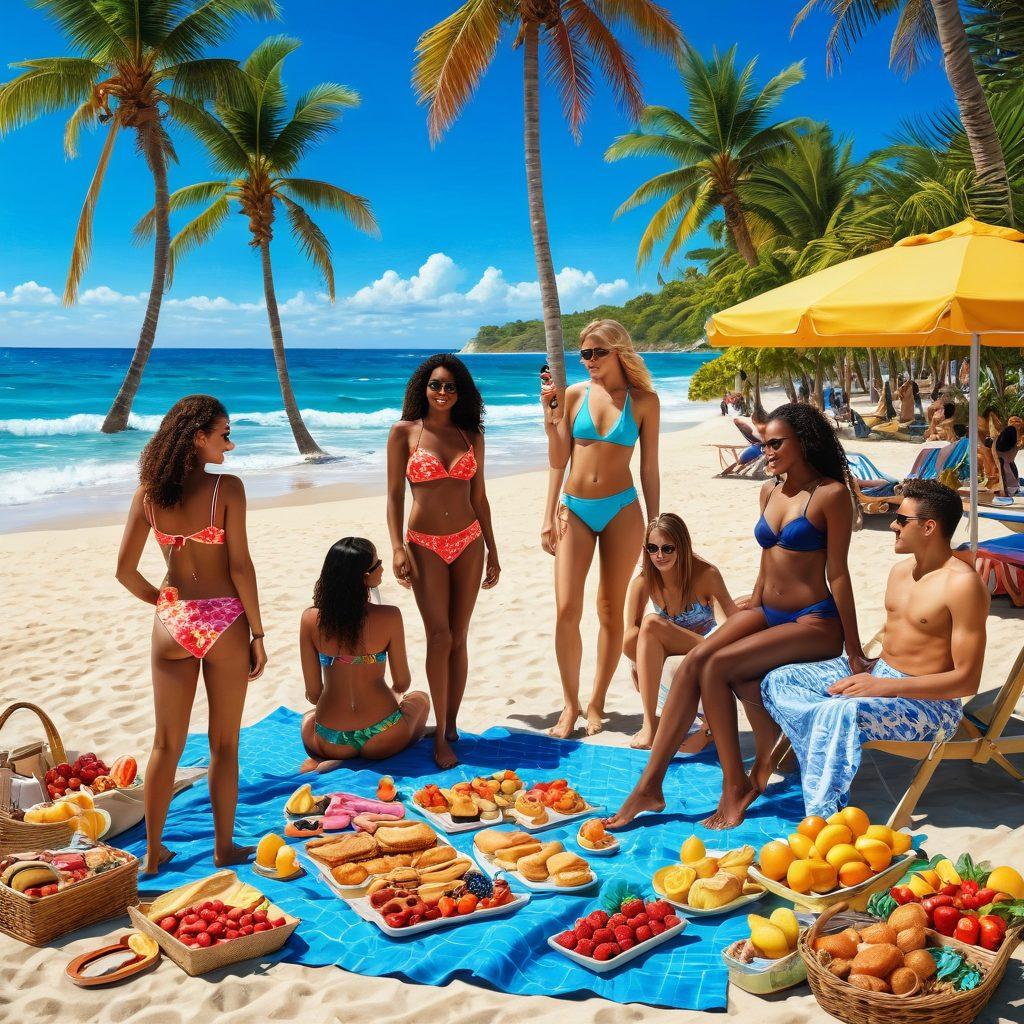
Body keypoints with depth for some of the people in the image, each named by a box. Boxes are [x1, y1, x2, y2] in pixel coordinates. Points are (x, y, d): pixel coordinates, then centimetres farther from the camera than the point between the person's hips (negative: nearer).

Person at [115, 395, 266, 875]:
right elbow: (240, 567, -13)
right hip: (223, 623, -3)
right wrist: (258, 633, -6)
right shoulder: (227, 487, -12)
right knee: (224, 745, 12)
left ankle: (153, 852, 24)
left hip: (172, 623, 3)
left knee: (167, 743, 15)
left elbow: (125, 570, 0)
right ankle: (224, 848, 24)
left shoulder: (148, 492, 0)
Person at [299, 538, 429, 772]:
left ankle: (320, 762, 6)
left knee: (308, 717, 39)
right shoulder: (389, 616, -14)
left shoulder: (310, 619, -9)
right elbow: (402, 683, -2)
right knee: (420, 698, 33)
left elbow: (313, 694, -2)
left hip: (331, 741, 1)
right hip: (383, 738, -1)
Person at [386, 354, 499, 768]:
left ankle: (451, 724, 17)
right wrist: (397, 547, -13)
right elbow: (395, 494, -3)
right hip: (425, 545, -3)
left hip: (468, 542, 3)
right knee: (440, 636, -9)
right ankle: (441, 736, 0)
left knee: (458, 639, 6)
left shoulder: (471, 436, 7)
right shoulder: (404, 432, -1)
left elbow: (479, 497, 11)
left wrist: (491, 552, 10)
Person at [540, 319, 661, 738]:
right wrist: (549, 516, 4)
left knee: (611, 610, 6)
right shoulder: (573, 395, 4)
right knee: (566, 610, -6)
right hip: (575, 510, 1)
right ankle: (570, 705, 9)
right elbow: (558, 461, 7)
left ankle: (596, 703, 18)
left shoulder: (644, 400, 1)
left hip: (621, 510, -1)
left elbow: (649, 468, 3)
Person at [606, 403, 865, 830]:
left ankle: (736, 785, -9)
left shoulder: (831, 494, -11)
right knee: (693, 661, -17)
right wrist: (751, 612, 17)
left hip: (815, 622, -7)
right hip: (768, 613, 7)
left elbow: (837, 572, -13)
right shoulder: (770, 491, 12)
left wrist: (854, 651, -10)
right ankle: (649, 785, -17)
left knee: (717, 667, -24)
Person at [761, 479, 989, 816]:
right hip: (877, 675, 10)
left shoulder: (962, 583, -18)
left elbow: (967, 681, -20)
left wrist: (884, 686, -23)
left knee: (837, 713, -37)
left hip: (929, 703, -9)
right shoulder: (901, 570, 11)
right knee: (778, 682, -5)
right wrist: (867, 671, -1)